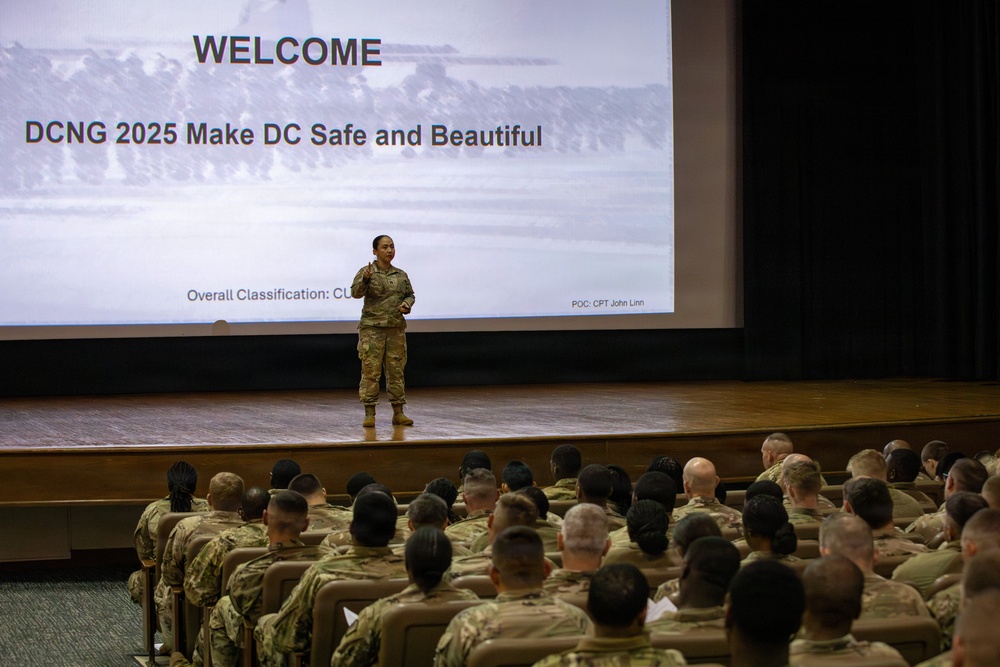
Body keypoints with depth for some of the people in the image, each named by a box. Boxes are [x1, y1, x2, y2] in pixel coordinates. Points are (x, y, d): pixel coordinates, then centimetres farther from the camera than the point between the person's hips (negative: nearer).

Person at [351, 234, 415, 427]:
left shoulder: (401, 275, 11)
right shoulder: (366, 272, -2)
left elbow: (410, 294, 19)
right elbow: (356, 292, -13)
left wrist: (407, 304, -2)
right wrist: (365, 279, -32)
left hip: (396, 329, 4)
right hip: (372, 328, -4)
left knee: (396, 371, 5)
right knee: (370, 371, -4)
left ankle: (398, 413, 11)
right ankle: (369, 413, 0)